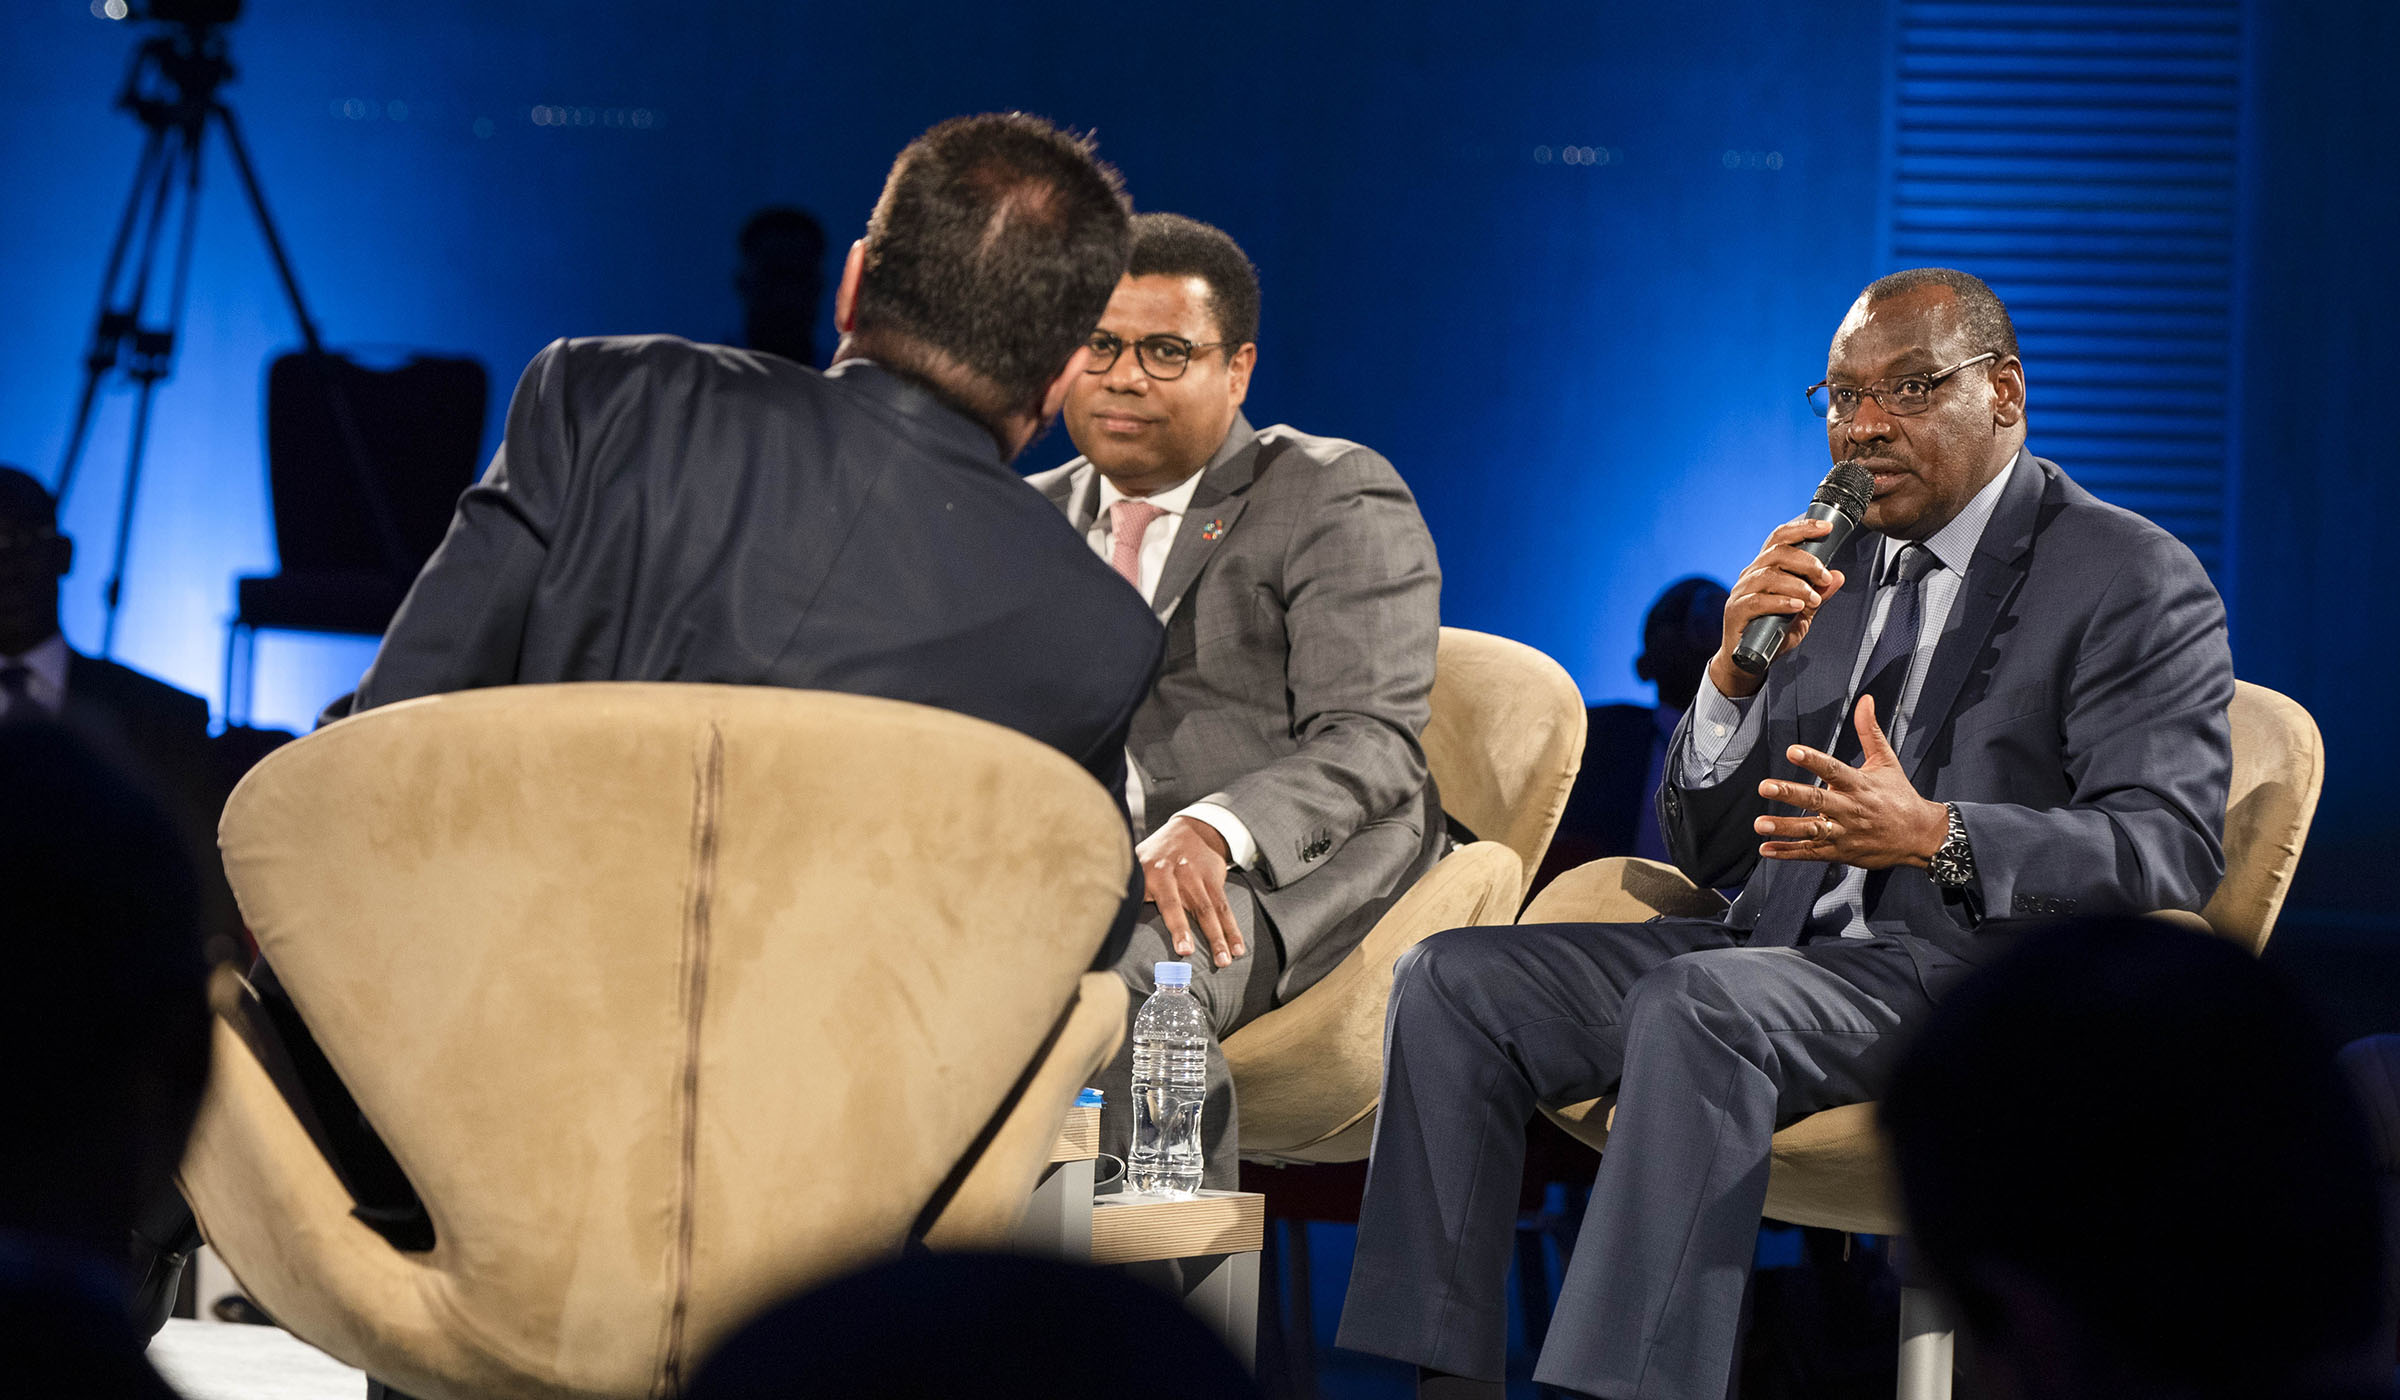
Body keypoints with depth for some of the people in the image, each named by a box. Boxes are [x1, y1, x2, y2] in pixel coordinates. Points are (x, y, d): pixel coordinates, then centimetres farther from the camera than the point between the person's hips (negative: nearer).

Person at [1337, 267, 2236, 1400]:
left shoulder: (2139, 581, 0)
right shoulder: (1828, 574, 19)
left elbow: (2173, 844, -13)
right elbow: (1708, 856, 18)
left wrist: (1938, 837, -27)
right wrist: (1736, 676, -2)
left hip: (1973, 975, -7)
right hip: (1778, 950, 7)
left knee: (1693, 1001, -35)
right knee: (1453, 980, -10)